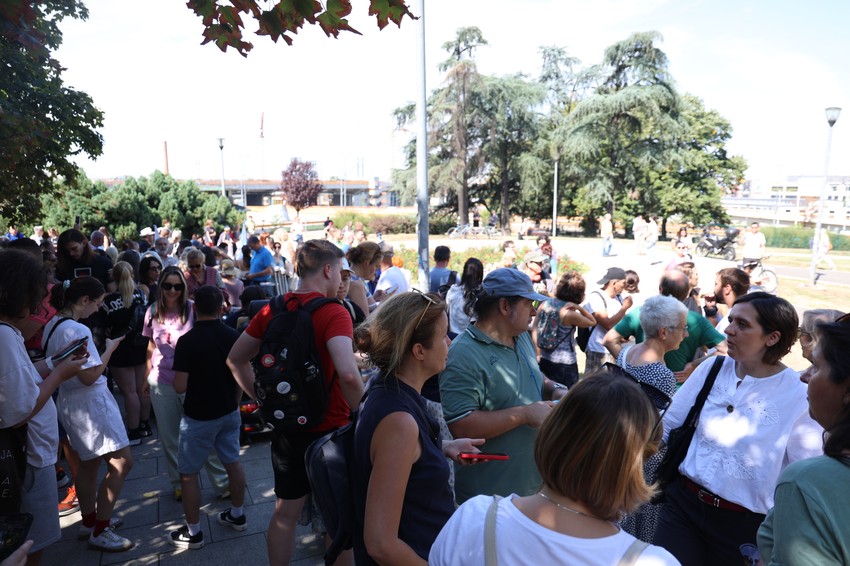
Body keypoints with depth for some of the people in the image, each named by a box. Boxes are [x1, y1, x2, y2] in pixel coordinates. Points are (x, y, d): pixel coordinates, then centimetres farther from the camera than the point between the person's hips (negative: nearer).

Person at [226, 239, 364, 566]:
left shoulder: (273, 309, -1)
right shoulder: (333, 312, -20)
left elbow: (235, 359, 8)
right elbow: (347, 373, -35)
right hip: (328, 428, -5)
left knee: (285, 513, 21)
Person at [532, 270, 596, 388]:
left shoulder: (544, 305, -1)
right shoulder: (570, 314, -16)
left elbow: (535, 331, 3)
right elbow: (593, 322, -1)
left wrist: (538, 353, 11)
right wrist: (579, 308, -12)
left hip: (544, 360, 6)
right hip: (565, 363, -6)